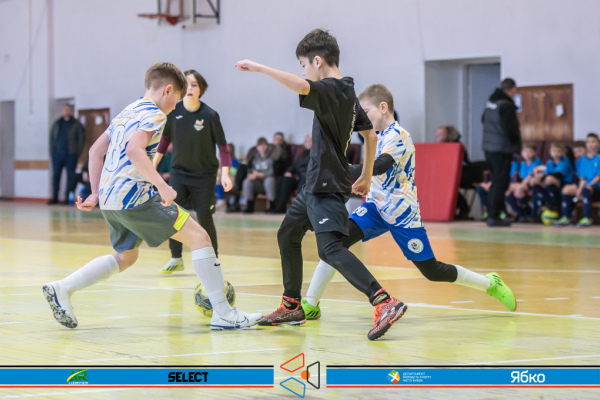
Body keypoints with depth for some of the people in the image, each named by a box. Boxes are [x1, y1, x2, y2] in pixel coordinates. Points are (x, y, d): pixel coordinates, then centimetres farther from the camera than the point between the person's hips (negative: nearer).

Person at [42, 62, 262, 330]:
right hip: (134, 195, -9)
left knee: (125, 257, 27)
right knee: (199, 237, -5)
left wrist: (96, 193, 25)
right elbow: (134, 150, -25)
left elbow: (96, 150, 24)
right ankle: (223, 314, -9)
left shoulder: (126, 113, 21)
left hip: (110, 198, 9)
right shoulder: (154, 114, -7)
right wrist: (163, 186, -26)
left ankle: (62, 289, 17)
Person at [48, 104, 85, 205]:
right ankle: (55, 198, 7)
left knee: (71, 176, -3)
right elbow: (51, 137, 15)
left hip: (71, 155, -3)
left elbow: (81, 138, 0)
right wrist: (52, 151, 6)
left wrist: (78, 153, -5)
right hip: (58, 154, 3)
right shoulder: (57, 124, 13)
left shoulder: (76, 124, 2)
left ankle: (68, 198, 1)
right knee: (55, 176, 1)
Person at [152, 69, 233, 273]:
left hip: (205, 173, -2)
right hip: (179, 171, 2)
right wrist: (153, 165, 7)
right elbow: (165, 139, 7)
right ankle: (176, 258, 7)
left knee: (204, 217, -3)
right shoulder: (173, 111, -8)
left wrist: (225, 173, -18)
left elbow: (222, 145, -9)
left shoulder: (210, 115, -15)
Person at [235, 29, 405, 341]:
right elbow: (370, 135, 20)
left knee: (330, 249, -19)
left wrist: (260, 68, -30)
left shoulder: (329, 90, -17)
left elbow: (301, 86, -39)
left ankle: (385, 303, -29)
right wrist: (366, 176, 26)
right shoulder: (347, 93, 13)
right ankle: (291, 307, 31)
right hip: (315, 184, 11)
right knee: (287, 236, 20)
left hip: (328, 186, -11)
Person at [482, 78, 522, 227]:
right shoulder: (506, 106, -17)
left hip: (489, 148, 9)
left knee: (496, 181, 17)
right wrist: (515, 139, 1)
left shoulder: (490, 102, 9)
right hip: (502, 150, -9)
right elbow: (511, 130, -21)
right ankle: (494, 216, -4)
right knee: (501, 183, -3)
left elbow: (484, 119, 22)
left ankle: (491, 214, 20)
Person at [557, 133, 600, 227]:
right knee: (567, 189, -10)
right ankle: (566, 218, -9)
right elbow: (583, 178, 7)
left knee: (586, 190, -37)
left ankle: (587, 219, -40)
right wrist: (579, 189, -9)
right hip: (585, 185, 6)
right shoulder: (583, 159, 12)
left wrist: (588, 186, -18)